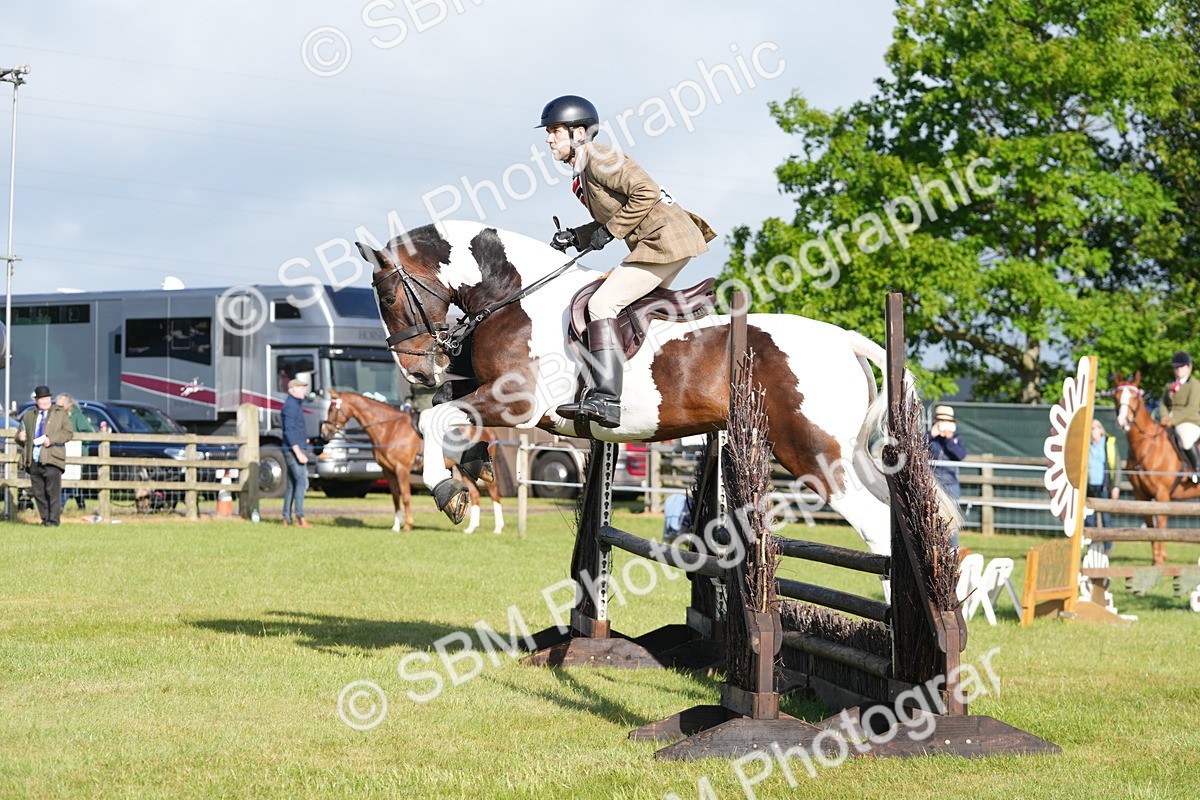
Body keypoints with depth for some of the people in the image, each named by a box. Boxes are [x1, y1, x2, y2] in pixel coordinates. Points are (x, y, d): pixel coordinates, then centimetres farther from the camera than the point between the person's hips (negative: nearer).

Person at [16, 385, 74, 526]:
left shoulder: (61, 415, 9)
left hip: (51, 461, -4)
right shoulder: (28, 416, 20)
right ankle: (45, 518, 12)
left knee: (53, 491, -9)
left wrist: (51, 439, -14)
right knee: (38, 492, 4)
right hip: (34, 461, 4)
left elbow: (68, 433, -1)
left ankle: (53, 520, -7)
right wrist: (20, 437, 0)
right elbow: (20, 433, 26)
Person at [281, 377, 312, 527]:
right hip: (293, 449, -11)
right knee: (301, 481, -17)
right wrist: (298, 452, -26)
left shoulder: (296, 405, 18)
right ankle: (299, 516, -24)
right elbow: (288, 430, -21)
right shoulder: (290, 406, -13)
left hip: (295, 449, 11)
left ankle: (287, 518, 12)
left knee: (291, 484, 10)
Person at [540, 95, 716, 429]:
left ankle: (606, 399, -28)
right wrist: (575, 237, 7)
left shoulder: (597, 159, -13)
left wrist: (609, 231, -16)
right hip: (657, 241, 11)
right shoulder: (581, 169, 17)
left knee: (602, 303, -19)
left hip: (665, 240, -11)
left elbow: (646, 192, -21)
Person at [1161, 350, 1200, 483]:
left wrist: (1173, 419, -22)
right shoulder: (1170, 386, 19)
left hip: (1189, 423, -7)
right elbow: (1164, 404, 13)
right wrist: (1165, 416, -10)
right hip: (1170, 422, 7)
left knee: (1185, 440, -37)